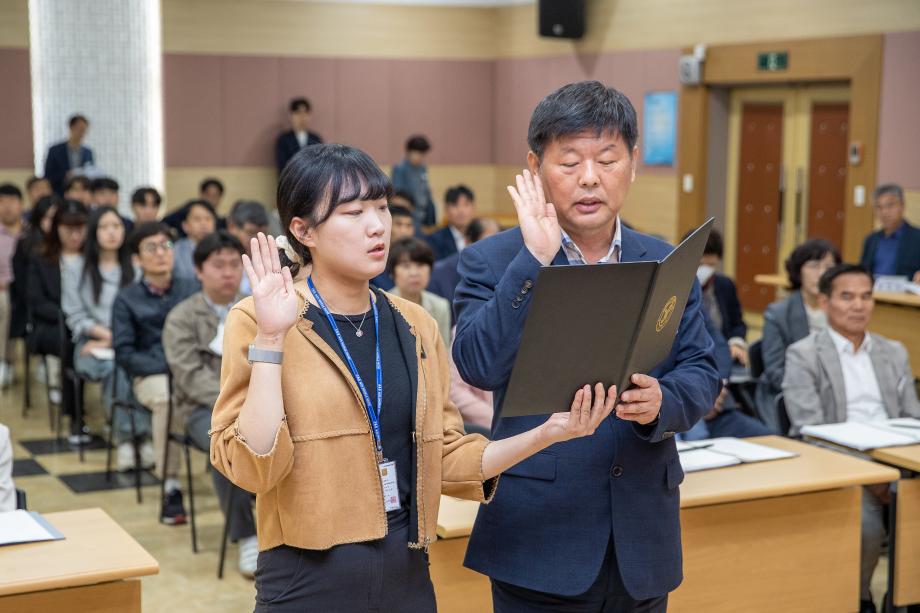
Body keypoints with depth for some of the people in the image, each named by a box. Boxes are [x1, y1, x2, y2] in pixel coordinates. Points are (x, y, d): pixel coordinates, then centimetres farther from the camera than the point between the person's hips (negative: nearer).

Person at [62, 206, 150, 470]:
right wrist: (107, 334, -11)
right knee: (113, 366, -35)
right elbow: (75, 316, 3)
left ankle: (125, 438, -36)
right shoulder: (74, 267, 9)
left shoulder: (135, 268, 13)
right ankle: (138, 435, -37)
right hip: (91, 342, -1)